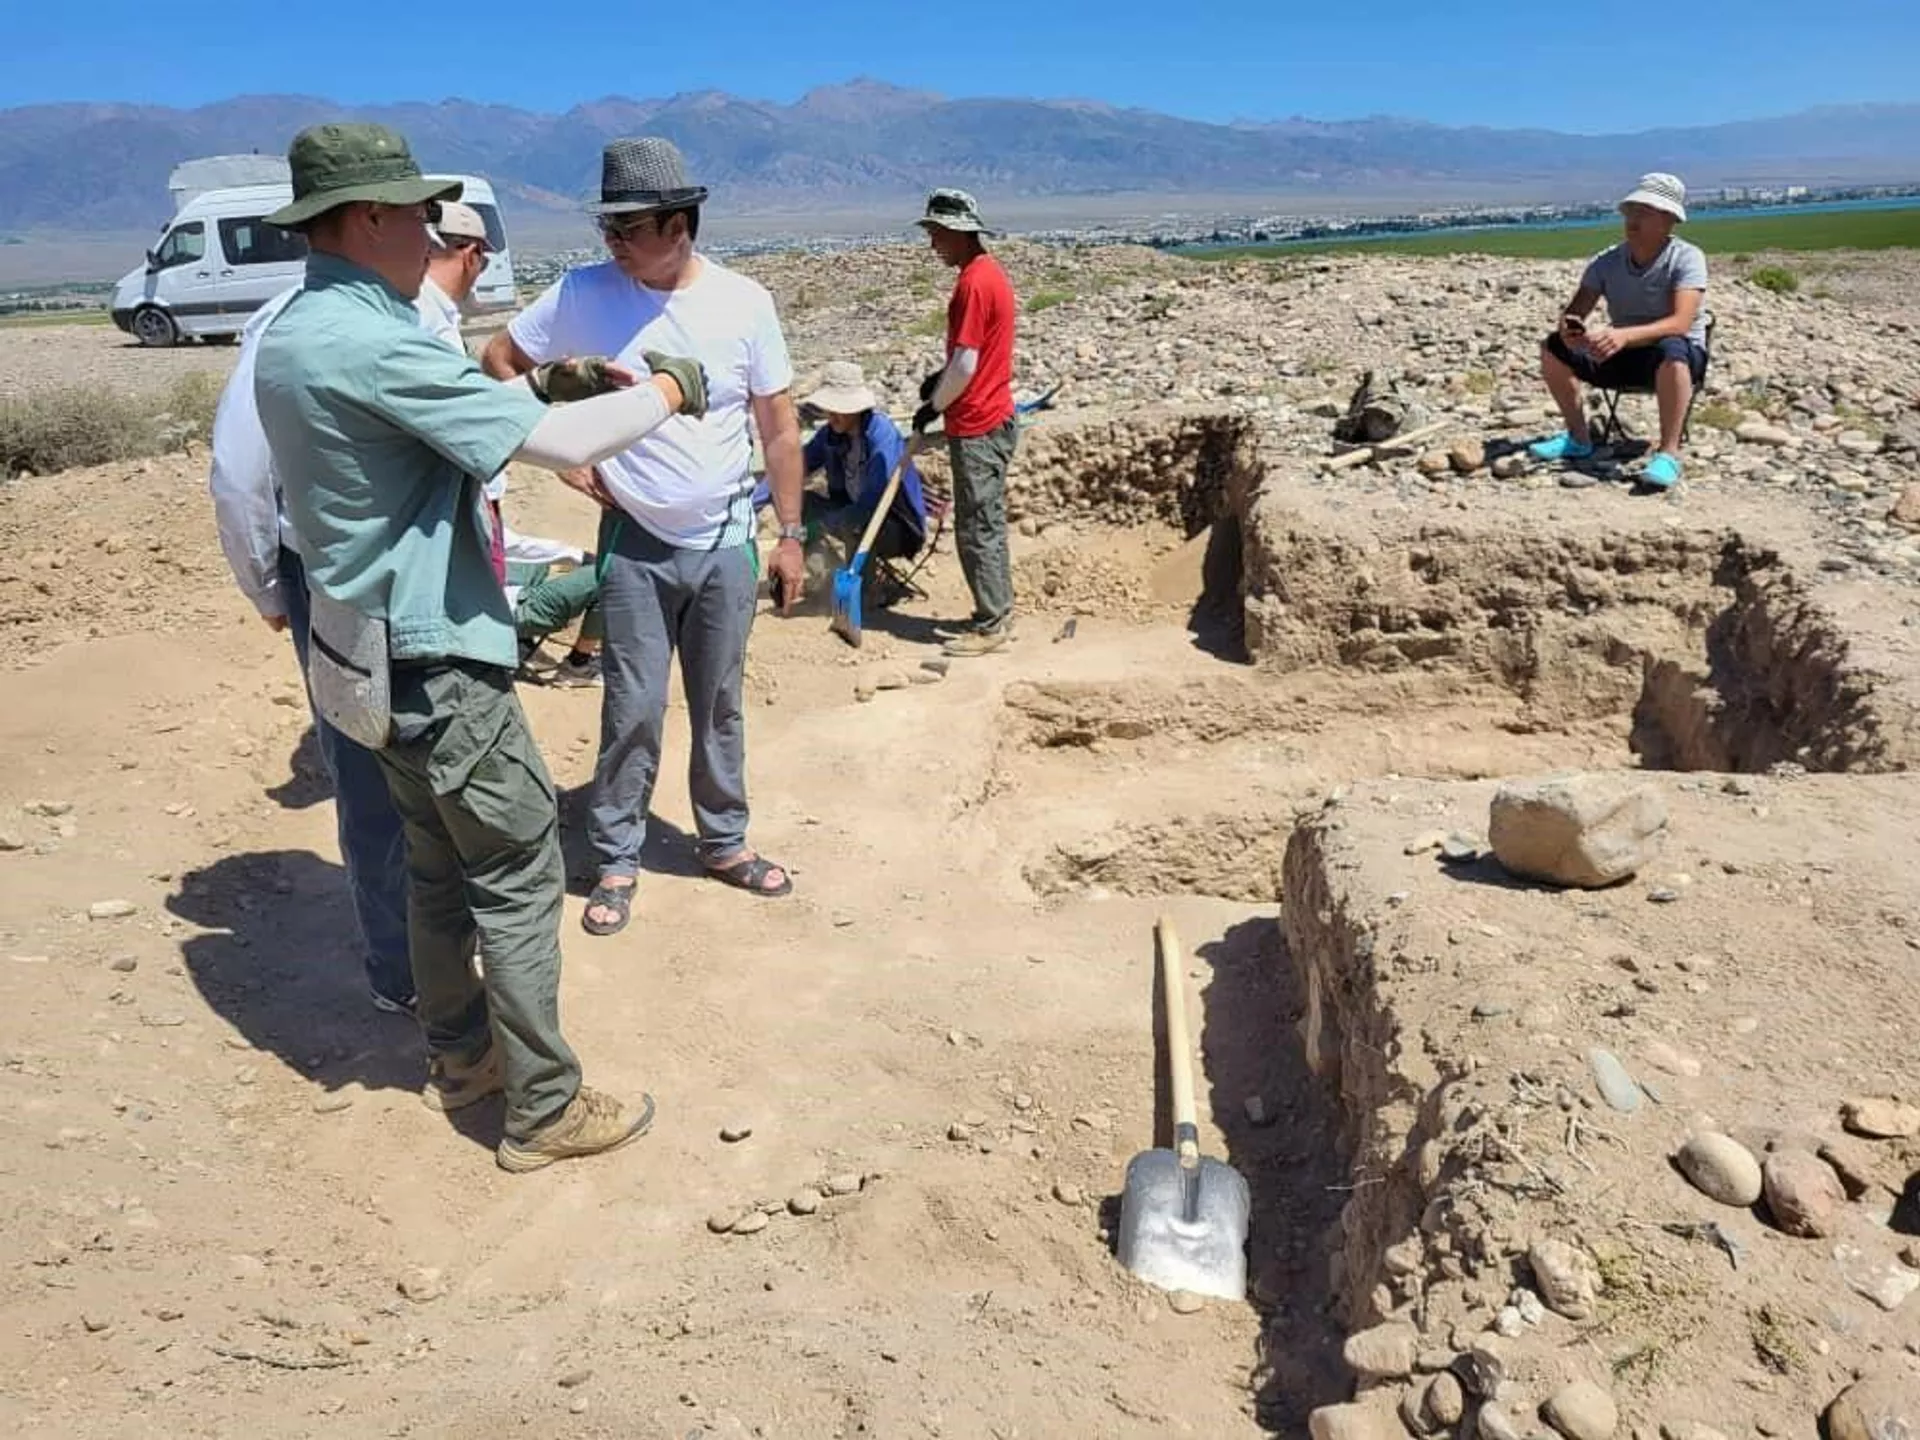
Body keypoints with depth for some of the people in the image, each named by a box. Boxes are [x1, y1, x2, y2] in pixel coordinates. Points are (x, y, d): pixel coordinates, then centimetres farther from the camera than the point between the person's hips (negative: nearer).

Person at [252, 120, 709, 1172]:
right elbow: (559, 444, -25)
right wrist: (666, 391, -9)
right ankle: (545, 1109, 11)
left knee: (441, 863, 20)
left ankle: (460, 1054, 34)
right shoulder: (368, 341, -23)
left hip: (374, 648, 10)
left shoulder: (292, 333, 8)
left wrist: (540, 384, 7)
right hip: (433, 660, -10)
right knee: (520, 877, 0)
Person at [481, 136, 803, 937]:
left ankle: (725, 843, 29)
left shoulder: (744, 302, -6)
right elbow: (499, 362, 3)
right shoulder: (581, 295, -8)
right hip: (636, 546, -1)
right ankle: (615, 861, 18)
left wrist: (790, 534, 0)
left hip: (727, 544, 1)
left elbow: (779, 426, 0)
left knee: (720, 705, 13)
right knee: (633, 711, 3)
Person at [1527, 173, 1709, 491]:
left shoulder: (1686, 258, -16)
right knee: (1554, 347, -12)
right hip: (1622, 357, 5)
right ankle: (1578, 438, -1)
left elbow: (1681, 322, -30)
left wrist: (1624, 336, -47)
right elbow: (1574, 312, -5)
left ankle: (1668, 454, -35)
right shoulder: (1606, 262, -2)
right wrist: (1568, 327, -32)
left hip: (1682, 358, -5)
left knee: (1671, 349, -40)